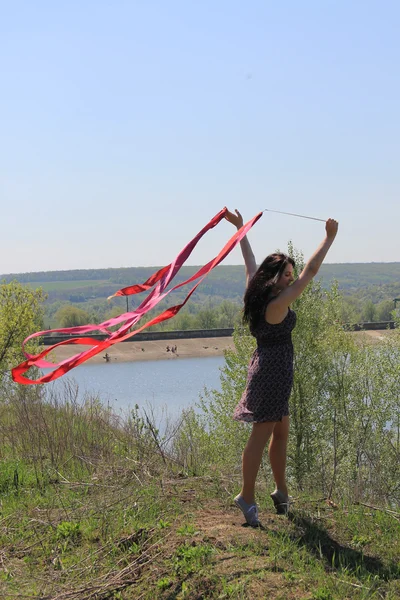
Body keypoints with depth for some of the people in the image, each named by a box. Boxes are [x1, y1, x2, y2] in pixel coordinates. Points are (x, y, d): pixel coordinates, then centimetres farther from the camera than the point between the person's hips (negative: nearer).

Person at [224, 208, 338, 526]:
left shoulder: (256, 293, 2)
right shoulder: (278, 304, -21)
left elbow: (250, 260, 15)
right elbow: (310, 271, -20)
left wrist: (240, 228, 27)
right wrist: (330, 237, -13)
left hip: (266, 367, 10)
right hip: (274, 370, -10)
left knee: (281, 431, 18)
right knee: (262, 435, -5)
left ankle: (281, 491, 28)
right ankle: (247, 497, 1)